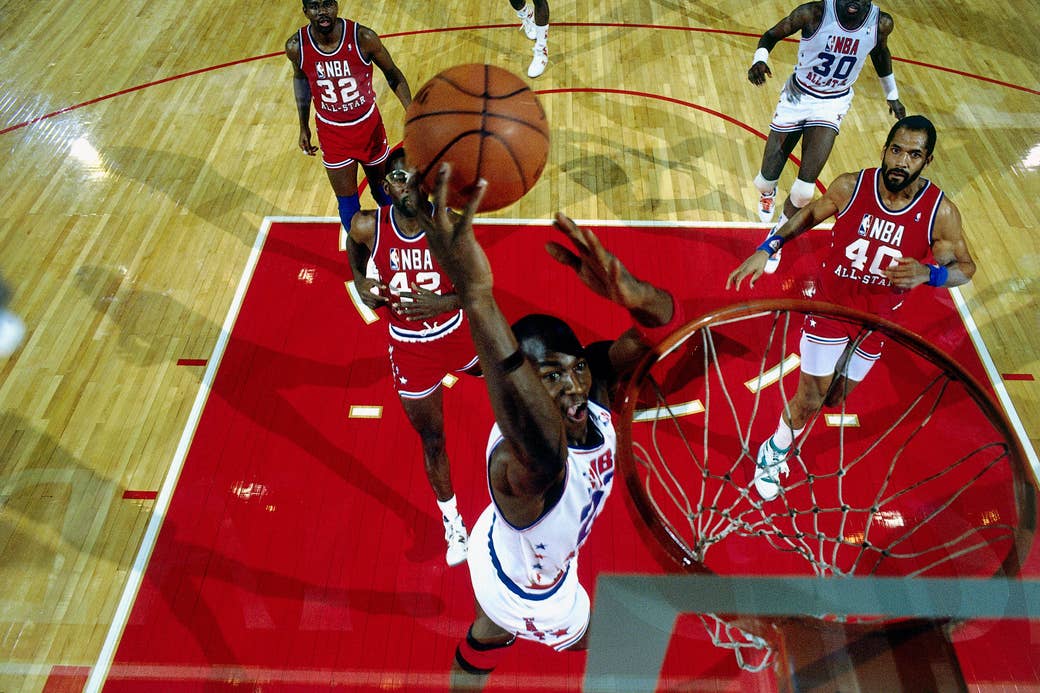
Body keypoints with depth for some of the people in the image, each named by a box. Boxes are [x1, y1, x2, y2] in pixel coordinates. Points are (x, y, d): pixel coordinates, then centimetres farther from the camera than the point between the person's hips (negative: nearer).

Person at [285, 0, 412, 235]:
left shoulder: (363, 37, -22)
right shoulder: (296, 46, -16)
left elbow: (392, 73, -7)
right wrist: (303, 127, 8)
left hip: (368, 125, 0)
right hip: (331, 132, 0)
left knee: (383, 190, 18)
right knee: (347, 203, 6)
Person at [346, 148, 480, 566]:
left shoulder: (450, 224, -21)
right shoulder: (368, 226, -17)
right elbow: (356, 250, 9)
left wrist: (443, 303, -32)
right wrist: (362, 284, -9)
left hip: (456, 333, -1)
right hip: (410, 347, 1)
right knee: (431, 440, 12)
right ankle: (452, 523, 34)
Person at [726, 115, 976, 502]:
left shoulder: (940, 212, -17)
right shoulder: (850, 187, -18)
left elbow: (965, 267, -5)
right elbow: (810, 214, 2)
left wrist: (927, 274, -28)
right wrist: (766, 249, -8)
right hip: (830, 307, -2)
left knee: (832, 400, 17)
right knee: (808, 401, 2)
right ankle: (774, 453, 30)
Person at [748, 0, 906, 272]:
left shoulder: (881, 23, -12)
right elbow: (772, 35, -6)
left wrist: (892, 95, 22)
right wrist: (759, 60, -29)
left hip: (833, 104, 1)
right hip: (797, 96, -1)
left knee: (804, 190, -13)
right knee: (765, 180, 1)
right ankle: (768, 194, 43)